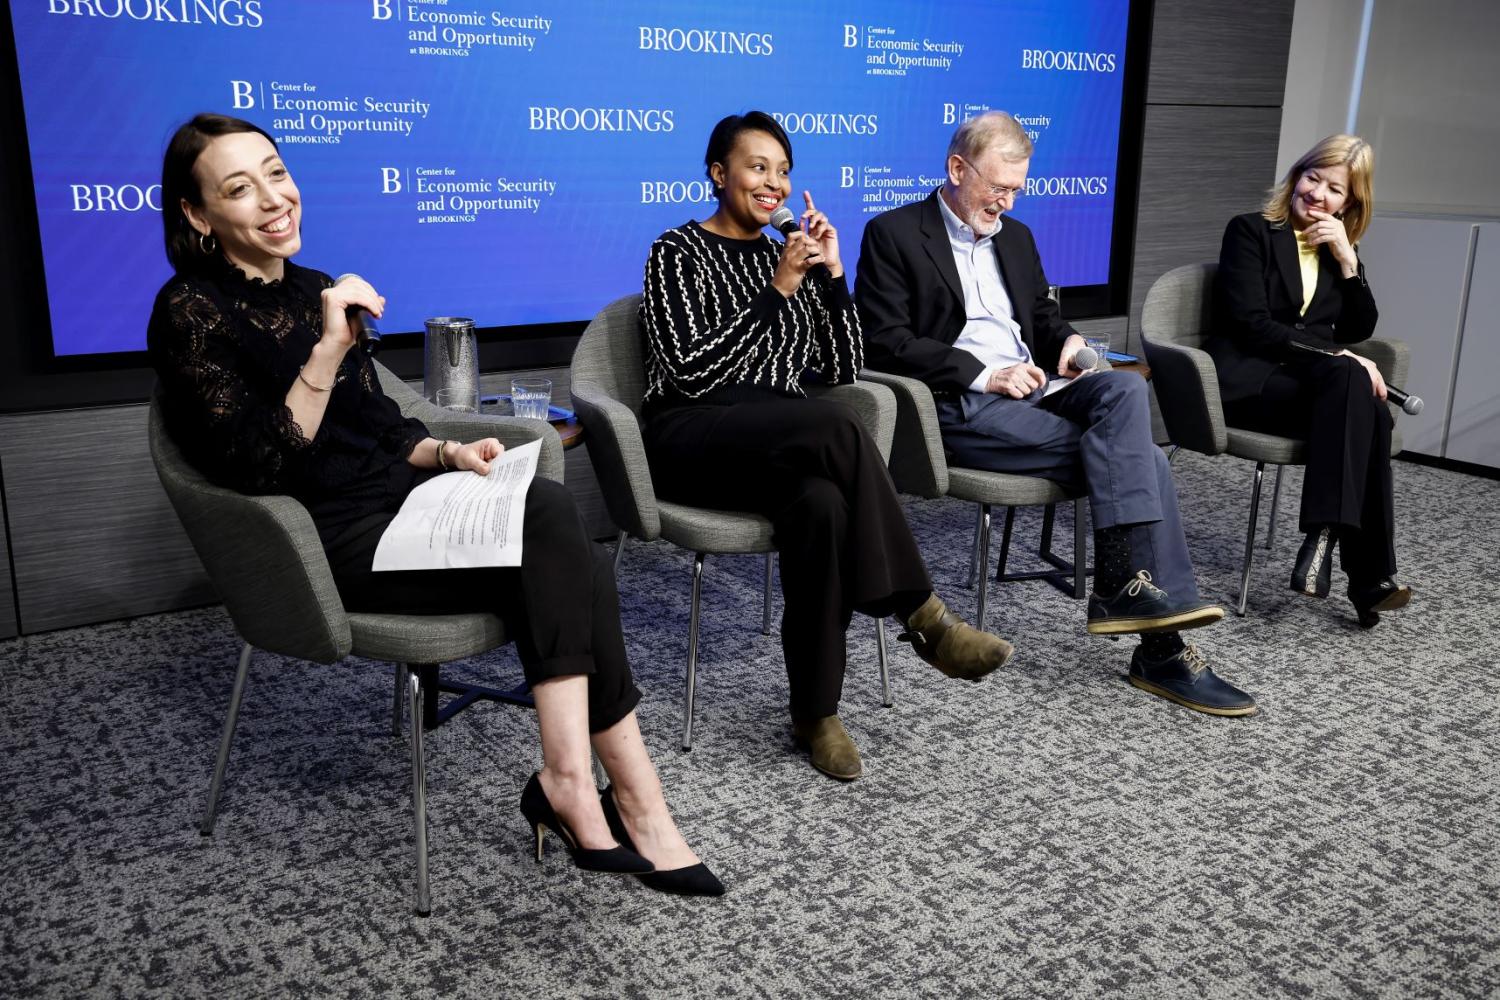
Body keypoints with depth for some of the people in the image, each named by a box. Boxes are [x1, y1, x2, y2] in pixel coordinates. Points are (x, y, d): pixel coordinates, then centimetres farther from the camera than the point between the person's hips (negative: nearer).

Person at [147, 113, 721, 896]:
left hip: (397, 504, 6)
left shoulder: (313, 290, 15)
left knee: (550, 509, -25)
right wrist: (327, 348, -24)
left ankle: (571, 783, -28)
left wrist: (447, 454, -2)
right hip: (326, 545, -6)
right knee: (562, 560, -24)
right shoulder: (191, 312, -6)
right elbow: (262, 470, -16)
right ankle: (630, 798, -23)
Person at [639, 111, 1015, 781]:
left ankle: (815, 713, -25)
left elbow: (841, 370, 12)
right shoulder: (678, 252, 2)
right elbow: (690, 372, -13)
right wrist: (777, 291, -13)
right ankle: (921, 614, -26)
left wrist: (831, 274, 2)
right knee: (836, 427, -35)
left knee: (822, 503, -34)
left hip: (782, 445, 4)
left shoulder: (788, 255, 19)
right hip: (691, 438, -4)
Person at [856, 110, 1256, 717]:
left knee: (1125, 387, -26)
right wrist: (986, 374, -17)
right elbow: (885, 342, -9)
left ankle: (1121, 588, -28)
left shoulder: (1015, 237, 23)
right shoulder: (894, 234, 1)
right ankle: (1161, 650, -21)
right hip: (958, 407, -6)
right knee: (1138, 456, -21)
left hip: (1029, 390, 7)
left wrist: (1067, 341, 3)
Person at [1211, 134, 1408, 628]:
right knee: (1350, 380, -34)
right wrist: (1337, 358, -17)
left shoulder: (1339, 249, 20)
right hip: (1250, 380, -5)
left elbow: (1359, 331, 12)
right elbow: (1252, 325, -10)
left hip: (1319, 383, 5)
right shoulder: (1250, 231, 3)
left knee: (1371, 413, -31)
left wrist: (1346, 260, -2)